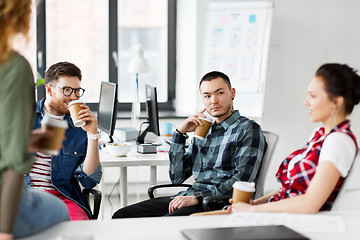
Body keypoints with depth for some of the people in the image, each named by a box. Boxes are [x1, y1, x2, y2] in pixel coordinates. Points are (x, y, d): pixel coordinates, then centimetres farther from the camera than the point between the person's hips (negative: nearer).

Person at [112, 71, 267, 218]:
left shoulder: (248, 129, 0)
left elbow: (241, 181, -13)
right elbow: (177, 177, 17)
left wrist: (197, 197, -20)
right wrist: (180, 133, 10)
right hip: (191, 198, 7)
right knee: (122, 216, -6)